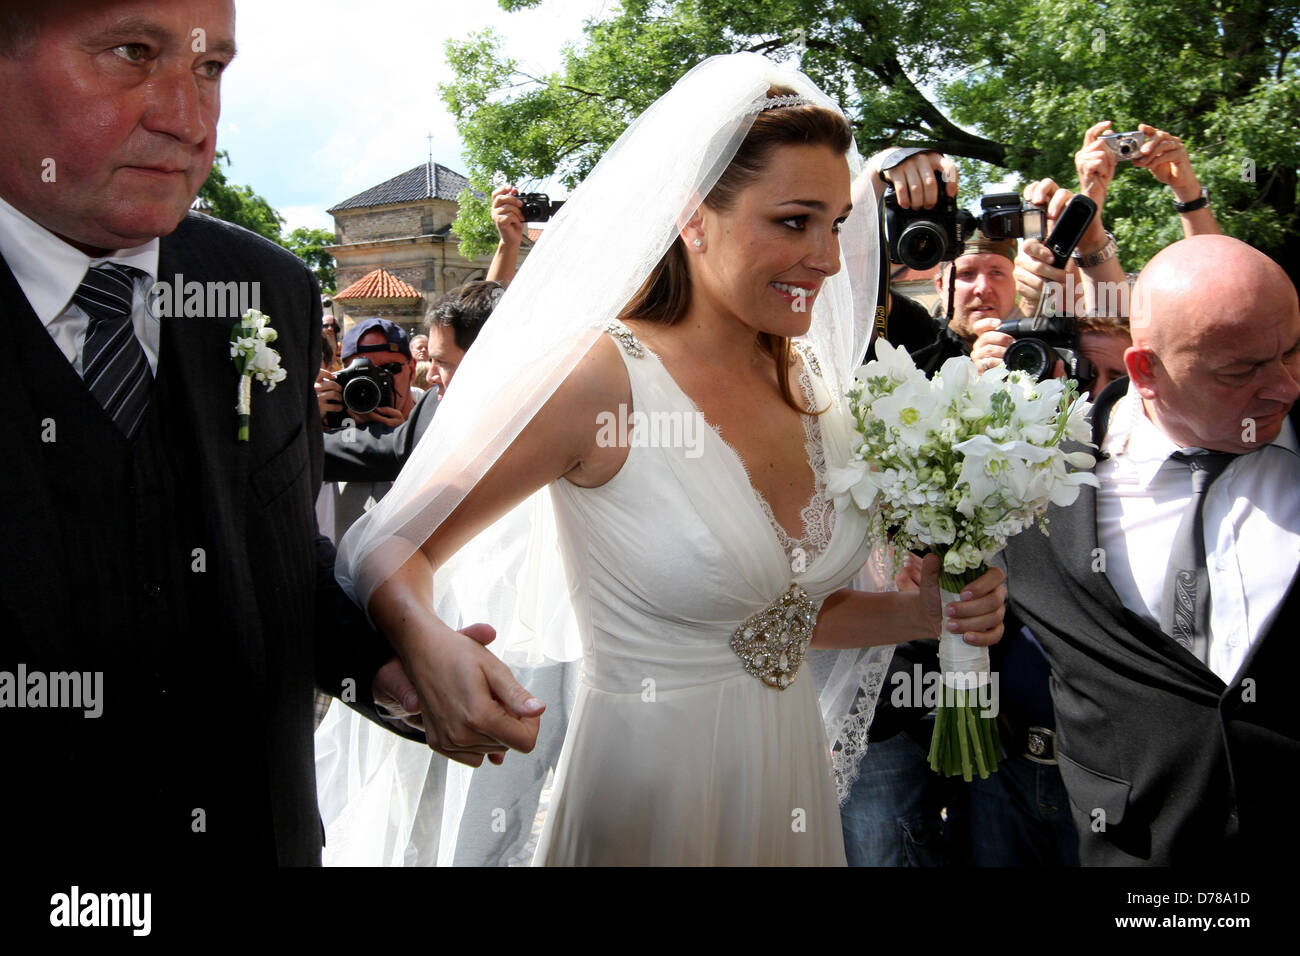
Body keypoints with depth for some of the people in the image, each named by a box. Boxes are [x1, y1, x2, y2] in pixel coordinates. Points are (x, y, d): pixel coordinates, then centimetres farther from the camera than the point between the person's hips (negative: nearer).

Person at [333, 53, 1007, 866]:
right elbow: (391, 545, -14)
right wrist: (430, 642, -34)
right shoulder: (599, 376, -18)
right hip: (650, 794, -6)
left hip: (790, 780, 7)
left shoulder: (809, 386, 1)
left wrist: (928, 612, -3)